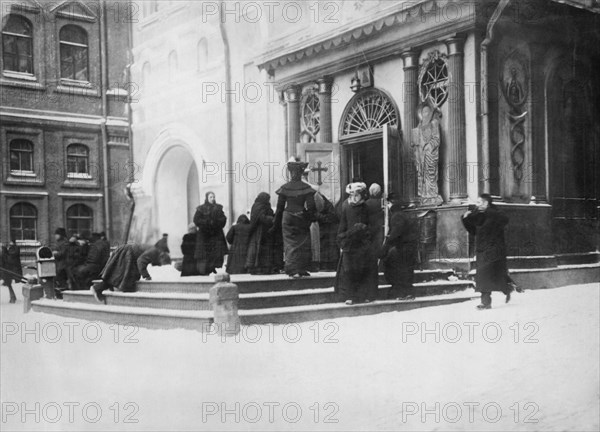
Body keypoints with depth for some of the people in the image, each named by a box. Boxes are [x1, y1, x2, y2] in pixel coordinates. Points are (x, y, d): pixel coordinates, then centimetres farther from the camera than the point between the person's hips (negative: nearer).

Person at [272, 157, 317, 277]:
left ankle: (293, 270, -4)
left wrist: (277, 224, 8)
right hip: (302, 219, 0)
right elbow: (311, 206, -9)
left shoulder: (284, 188, -3)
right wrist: (310, 218, 6)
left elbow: (280, 207, 1)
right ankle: (302, 269, 11)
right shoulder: (306, 188, -5)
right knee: (304, 244, 10)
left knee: (290, 245, 4)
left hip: (288, 219, 0)